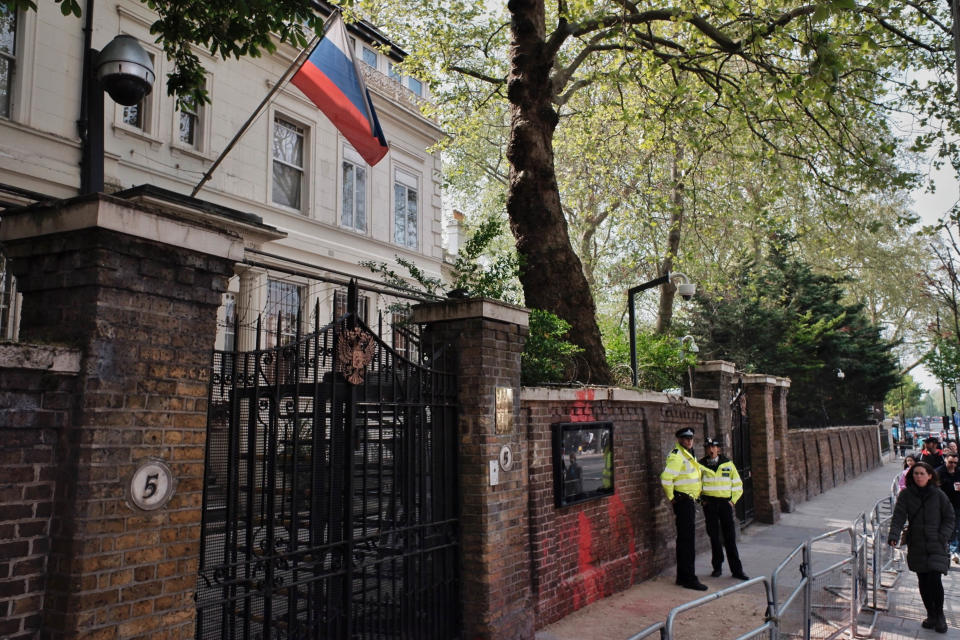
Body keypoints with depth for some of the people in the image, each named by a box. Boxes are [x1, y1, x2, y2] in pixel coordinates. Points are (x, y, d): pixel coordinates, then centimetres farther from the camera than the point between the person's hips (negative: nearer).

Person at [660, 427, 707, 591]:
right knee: (688, 540, -8)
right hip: (683, 502, -10)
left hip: (690, 502, 10)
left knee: (685, 540, 14)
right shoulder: (676, 456, -16)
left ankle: (682, 577, 21)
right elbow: (666, 478, -27)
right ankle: (689, 578, -4)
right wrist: (671, 497, -16)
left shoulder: (689, 455, 17)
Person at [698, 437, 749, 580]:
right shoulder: (701, 466, 2)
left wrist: (733, 500, 2)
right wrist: (701, 499, 3)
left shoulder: (728, 464, 5)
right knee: (714, 537, 4)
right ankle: (717, 567, 14)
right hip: (709, 503, 0)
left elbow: (738, 484, 11)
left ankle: (736, 570, 4)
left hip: (725, 502, 0)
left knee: (730, 537, -1)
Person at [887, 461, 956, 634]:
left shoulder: (938, 495, -1)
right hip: (916, 546, 2)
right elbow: (898, 516, -5)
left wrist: (942, 537, -6)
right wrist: (893, 535, -19)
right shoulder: (906, 495, 1)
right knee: (923, 582, 9)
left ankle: (940, 616, 10)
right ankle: (931, 616, 24)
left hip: (936, 545, -2)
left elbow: (949, 518, 6)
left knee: (934, 579, -11)